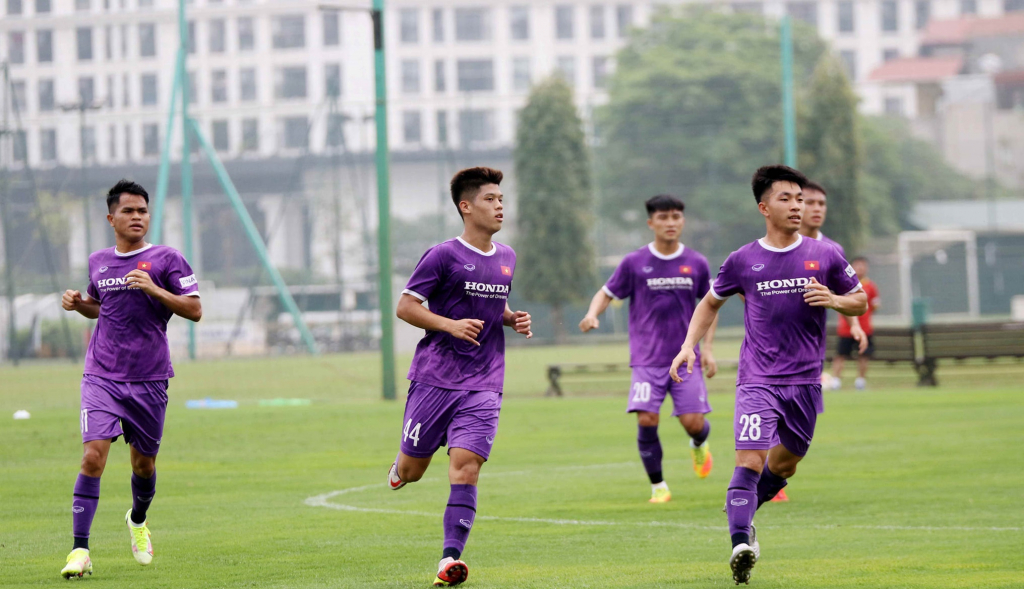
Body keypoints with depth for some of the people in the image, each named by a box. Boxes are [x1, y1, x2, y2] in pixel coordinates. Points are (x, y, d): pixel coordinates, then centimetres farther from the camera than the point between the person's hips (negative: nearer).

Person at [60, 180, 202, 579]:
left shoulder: (166, 259, -1)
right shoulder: (98, 262, 10)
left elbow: (194, 310, -7)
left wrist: (155, 290, -20)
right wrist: (77, 303, 6)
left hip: (149, 380, -1)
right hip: (101, 377, 1)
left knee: (144, 463, 11)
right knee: (93, 457, -15)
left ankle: (138, 520, 45)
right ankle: (80, 551, -16)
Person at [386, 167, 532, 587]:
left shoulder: (506, 258, 13)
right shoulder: (443, 256, -7)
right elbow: (405, 306, -6)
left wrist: (514, 320, 7)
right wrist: (451, 325, -18)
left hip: (483, 384, 3)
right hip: (435, 377, -3)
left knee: (465, 467, -13)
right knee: (413, 470, 6)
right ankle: (401, 465, 44)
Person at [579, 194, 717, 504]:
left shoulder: (696, 263, 4)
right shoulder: (634, 263, -1)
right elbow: (606, 294, 7)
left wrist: (707, 348, 7)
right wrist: (592, 314, -15)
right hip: (647, 359, -1)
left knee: (694, 422, -7)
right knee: (646, 419, -15)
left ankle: (699, 445, 32)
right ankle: (658, 486, 4)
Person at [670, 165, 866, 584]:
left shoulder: (824, 256, 3)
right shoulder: (743, 261, 1)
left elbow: (860, 301, 12)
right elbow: (711, 303, 16)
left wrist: (834, 300, -10)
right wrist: (689, 345, 4)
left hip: (805, 381, 3)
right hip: (758, 380, -3)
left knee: (784, 464, 14)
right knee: (750, 460, -19)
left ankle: (742, 514, 40)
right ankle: (741, 543, -26)